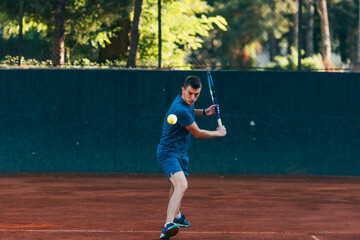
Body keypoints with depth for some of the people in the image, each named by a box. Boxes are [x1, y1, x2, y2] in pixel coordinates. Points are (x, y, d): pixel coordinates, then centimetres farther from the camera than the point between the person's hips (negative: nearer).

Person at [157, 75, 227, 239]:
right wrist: (219, 133, -1)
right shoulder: (180, 110, -29)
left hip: (180, 152, 10)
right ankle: (168, 226, -46)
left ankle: (176, 215, 57)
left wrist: (204, 112, 7)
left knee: (177, 185, 32)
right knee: (181, 185, -31)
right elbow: (198, 134, -16)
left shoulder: (187, 102, 0)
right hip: (168, 153, -10)